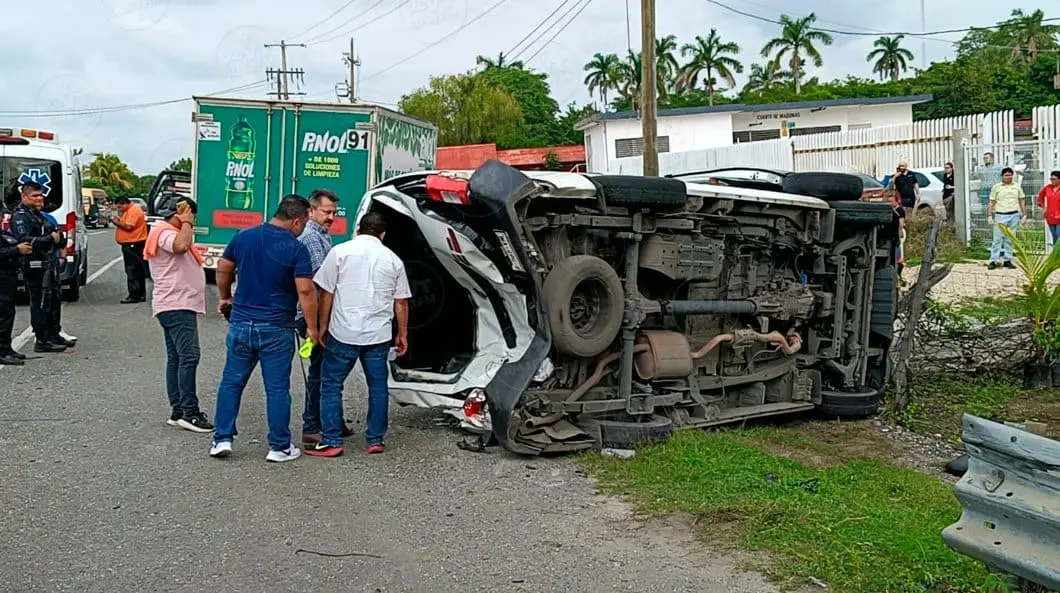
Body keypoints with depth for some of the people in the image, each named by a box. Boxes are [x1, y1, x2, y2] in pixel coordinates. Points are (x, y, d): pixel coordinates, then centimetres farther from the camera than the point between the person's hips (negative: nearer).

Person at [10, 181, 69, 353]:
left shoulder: (37, 213, 19)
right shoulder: (20, 216, -11)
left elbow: (50, 234, 31)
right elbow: (24, 240, -25)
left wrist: (58, 237, 9)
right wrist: (51, 239, -23)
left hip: (48, 264, 10)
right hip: (35, 266, -10)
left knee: (54, 300, 17)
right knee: (40, 303, -7)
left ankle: (53, 335, 29)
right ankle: (42, 341, -2)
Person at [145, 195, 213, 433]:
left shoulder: (171, 233, 23)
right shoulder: (165, 233, -10)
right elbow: (181, 246, -31)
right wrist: (185, 224, -18)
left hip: (179, 306, 12)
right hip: (177, 306, -12)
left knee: (176, 358, 10)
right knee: (189, 356, -17)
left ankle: (178, 410, 13)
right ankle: (189, 411, -19)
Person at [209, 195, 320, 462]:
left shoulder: (243, 237, 2)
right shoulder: (296, 248, -12)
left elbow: (223, 269, 12)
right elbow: (305, 291, -17)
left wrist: (225, 298, 28)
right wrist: (312, 328, -10)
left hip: (241, 323, 4)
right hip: (277, 329, -4)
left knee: (231, 382, 15)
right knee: (277, 389, 5)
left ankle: (222, 439, 14)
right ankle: (279, 447, 12)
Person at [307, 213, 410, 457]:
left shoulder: (341, 251, -1)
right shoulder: (393, 259, 7)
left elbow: (326, 292, -1)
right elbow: (401, 302, 9)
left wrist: (323, 326, 8)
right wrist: (402, 334, 19)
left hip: (343, 333, -2)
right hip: (379, 335, 3)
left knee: (331, 385, 6)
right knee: (378, 386, 12)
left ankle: (331, 442, 3)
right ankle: (376, 439, 17)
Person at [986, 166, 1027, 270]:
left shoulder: (1017, 186, 11)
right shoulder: (996, 187, 4)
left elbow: (1022, 201, 14)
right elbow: (991, 203, 3)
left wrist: (1024, 214, 9)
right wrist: (989, 216, -4)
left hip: (1014, 215, 3)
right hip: (1000, 216, -2)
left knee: (1010, 239, 5)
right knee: (998, 239, -6)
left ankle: (1007, 260, 10)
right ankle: (993, 261, -6)